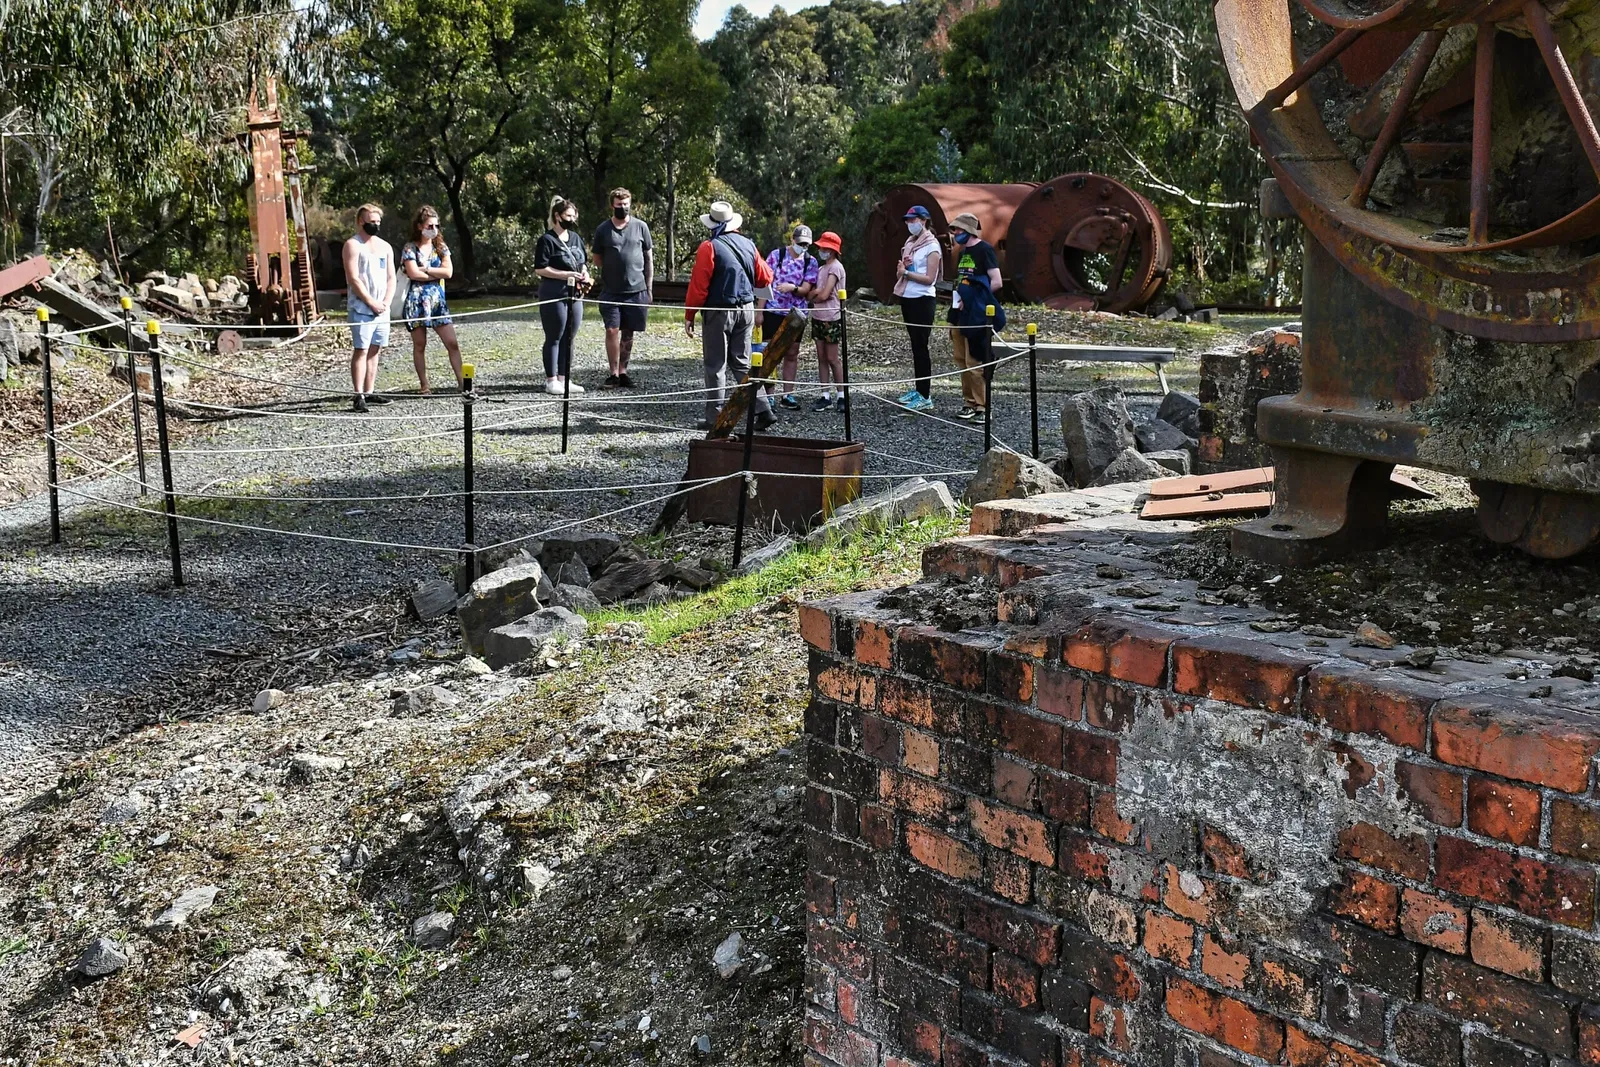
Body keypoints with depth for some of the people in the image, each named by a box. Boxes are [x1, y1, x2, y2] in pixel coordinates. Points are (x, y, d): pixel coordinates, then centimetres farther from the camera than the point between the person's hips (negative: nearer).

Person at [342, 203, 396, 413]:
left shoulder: (385, 247, 16)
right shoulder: (353, 245, -4)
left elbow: (391, 278, 14)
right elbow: (353, 280, -12)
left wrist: (386, 302, -2)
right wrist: (372, 303, -14)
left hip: (382, 309, 7)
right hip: (361, 308, -6)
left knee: (375, 350, 8)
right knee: (361, 350, -9)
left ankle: (369, 392, 13)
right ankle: (359, 395, -10)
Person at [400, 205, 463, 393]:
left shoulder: (441, 247, 11)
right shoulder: (410, 248, 0)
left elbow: (448, 272, -1)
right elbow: (413, 273, -13)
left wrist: (425, 269, -8)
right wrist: (437, 273, -5)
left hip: (437, 300, 3)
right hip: (416, 300, -3)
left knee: (452, 343, -5)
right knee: (419, 345, 3)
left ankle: (462, 383, -4)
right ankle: (424, 385, 10)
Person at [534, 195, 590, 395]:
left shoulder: (576, 238, 15)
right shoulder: (547, 240, -7)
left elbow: (583, 262, 24)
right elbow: (540, 269, -12)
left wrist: (584, 275, 2)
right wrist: (567, 275, -18)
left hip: (575, 294, 7)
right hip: (554, 295, -7)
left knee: (569, 338, 9)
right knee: (554, 338, -3)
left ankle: (563, 378, 16)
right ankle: (551, 381, 2)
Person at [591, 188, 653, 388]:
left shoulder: (640, 227, 5)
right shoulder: (603, 229, 4)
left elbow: (649, 258, 10)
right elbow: (597, 260, 13)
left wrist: (649, 287, 6)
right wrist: (611, 266, -4)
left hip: (636, 290, 1)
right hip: (611, 291, -1)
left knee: (628, 333, 8)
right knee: (612, 330, -7)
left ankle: (623, 372, 17)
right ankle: (613, 374, 0)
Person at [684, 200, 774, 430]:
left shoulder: (709, 247, -11)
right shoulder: (748, 245, 5)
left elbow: (698, 285, -13)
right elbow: (765, 277, 9)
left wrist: (689, 316, -7)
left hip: (719, 313, -5)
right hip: (746, 310, 5)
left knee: (716, 366, 2)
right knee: (742, 363, 14)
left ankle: (714, 418, 5)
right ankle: (763, 409, 7)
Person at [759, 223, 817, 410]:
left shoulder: (810, 262, 3)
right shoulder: (776, 255, -4)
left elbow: (806, 289, -2)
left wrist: (793, 287, -25)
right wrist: (760, 311, -7)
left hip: (795, 313, 3)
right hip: (772, 311, -3)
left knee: (792, 355, 7)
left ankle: (788, 395, 15)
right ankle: (769, 395, 5)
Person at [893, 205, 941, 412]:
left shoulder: (931, 246, -10)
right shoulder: (909, 243, 13)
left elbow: (929, 279, -15)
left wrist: (906, 272, -17)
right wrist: (903, 267, -1)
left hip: (922, 300, -8)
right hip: (908, 298, 8)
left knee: (920, 347, -9)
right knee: (915, 346, 12)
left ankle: (925, 397, -8)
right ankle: (919, 389, 19)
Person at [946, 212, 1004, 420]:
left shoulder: (984, 250, -10)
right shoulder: (963, 252, 15)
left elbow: (996, 282, -17)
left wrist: (972, 299, -13)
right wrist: (958, 297, 8)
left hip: (976, 316, -9)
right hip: (960, 314, 9)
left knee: (975, 363, -7)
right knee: (962, 361, 12)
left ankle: (982, 406, -1)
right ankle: (970, 402, 21)